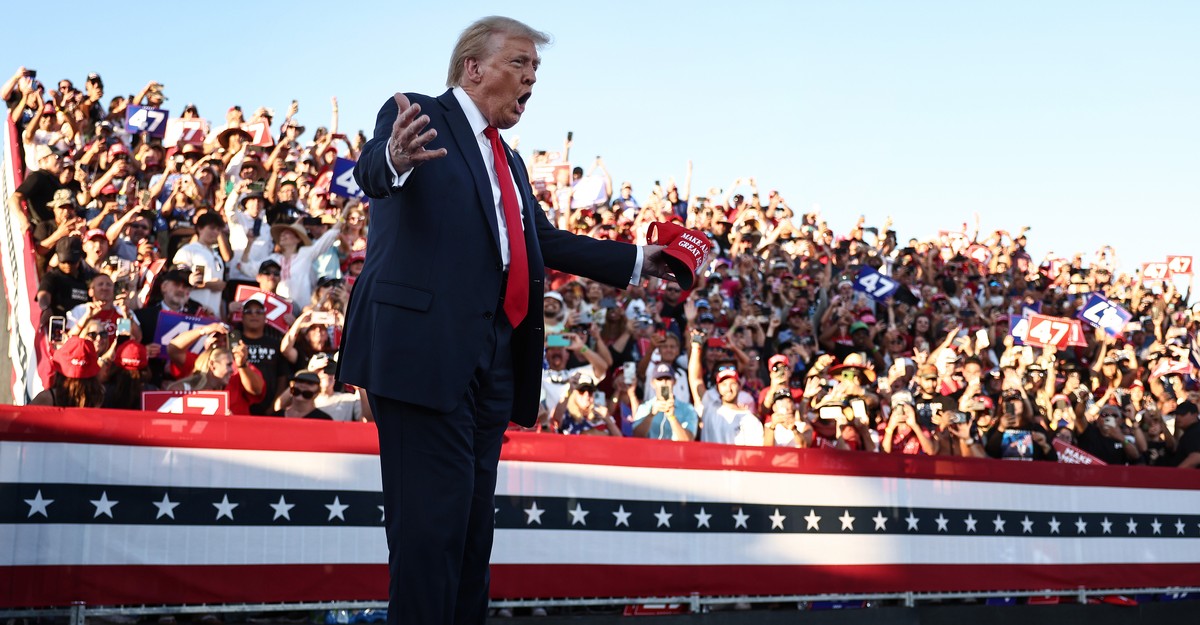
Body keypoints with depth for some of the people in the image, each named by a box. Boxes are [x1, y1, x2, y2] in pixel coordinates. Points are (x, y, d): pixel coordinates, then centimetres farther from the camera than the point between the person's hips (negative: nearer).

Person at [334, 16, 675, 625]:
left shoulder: (508, 162, 24)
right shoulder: (415, 117, -1)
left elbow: (548, 242, 28)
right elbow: (372, 170, -21)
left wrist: (637, 260, 26)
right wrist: (395, 160, -45)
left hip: (491, 362, 8)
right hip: (424, 350, -8)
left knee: (474, 520, 11)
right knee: (432, 517, -10)